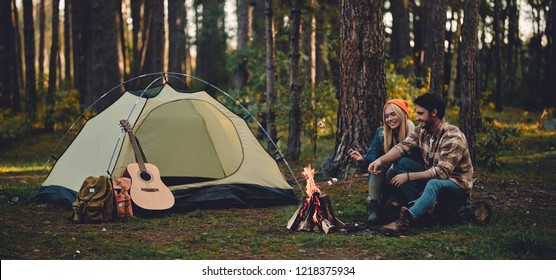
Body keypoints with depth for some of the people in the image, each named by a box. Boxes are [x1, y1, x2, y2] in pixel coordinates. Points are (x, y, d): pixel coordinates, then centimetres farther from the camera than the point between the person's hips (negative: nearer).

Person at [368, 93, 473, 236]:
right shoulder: (422, 130, -2)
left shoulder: (453, 137, -24)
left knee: (434, 183, -42)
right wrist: (381, 160, -31)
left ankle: (406, 220, -58)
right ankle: (418, 206, -20)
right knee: (400, 162, -10)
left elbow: (442, 172, -31)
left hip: (457, 185, -8)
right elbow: (403, 146, -13)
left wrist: (409, 176, -31)